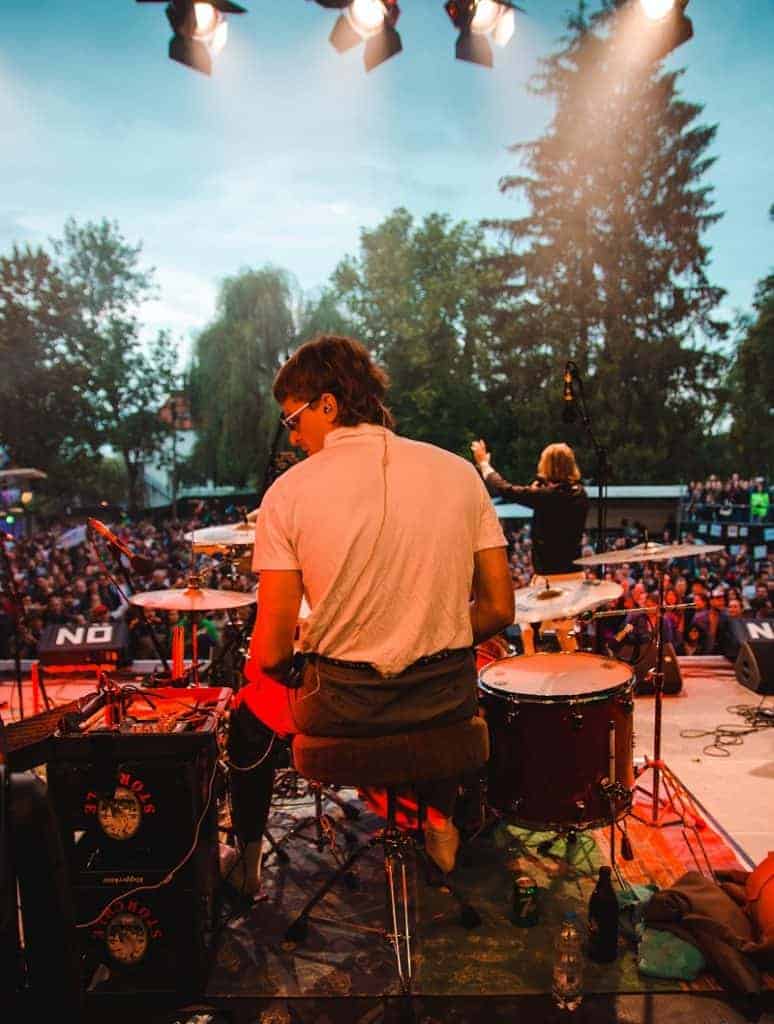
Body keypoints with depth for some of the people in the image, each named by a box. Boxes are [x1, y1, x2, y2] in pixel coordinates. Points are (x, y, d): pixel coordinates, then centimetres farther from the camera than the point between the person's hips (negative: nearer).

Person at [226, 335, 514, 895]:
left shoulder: (290, 491, -11)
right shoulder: (459, 471, -3)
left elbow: (272, 650, -11)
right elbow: (498, 609, -1)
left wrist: (262, 667, 13)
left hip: (340, 706, -2)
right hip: (448, 701, 3)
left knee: (250, 706, 31)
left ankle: (247, 857, 46)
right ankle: (440, 821, 46)